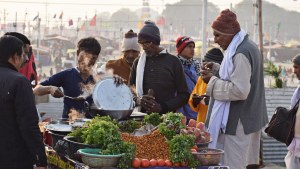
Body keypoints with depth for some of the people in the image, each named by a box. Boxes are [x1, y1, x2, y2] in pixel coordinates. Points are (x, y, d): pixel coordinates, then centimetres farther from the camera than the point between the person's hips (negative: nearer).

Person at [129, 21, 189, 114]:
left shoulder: (173, 61, 3)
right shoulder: (138, 62, 12)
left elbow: (184, 95, 3)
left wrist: (163, 107, -11)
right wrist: (137, 99, -4)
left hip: (166, 116, -2)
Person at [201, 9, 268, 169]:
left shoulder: (240, 54, -20)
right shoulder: (249, 46, 11)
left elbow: (239, 91, -24)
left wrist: (212, 81, -15)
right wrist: (217, 68, 12)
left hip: (239, 122, -10)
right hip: (252, 119, 10)